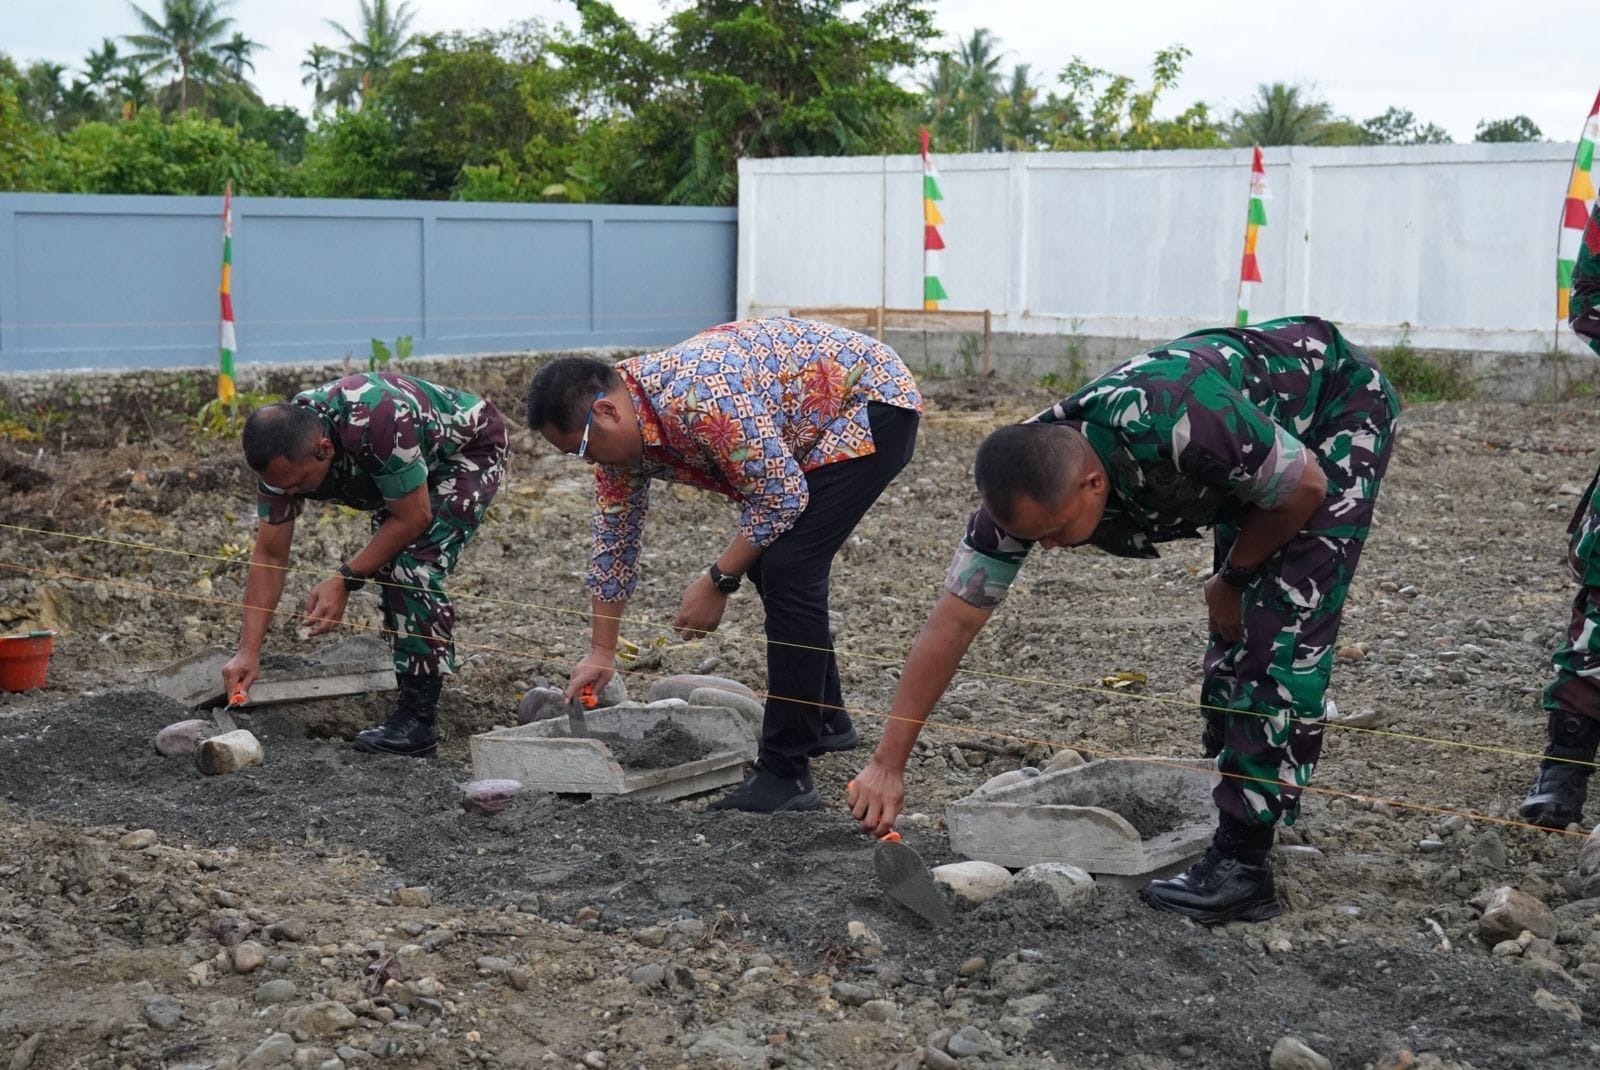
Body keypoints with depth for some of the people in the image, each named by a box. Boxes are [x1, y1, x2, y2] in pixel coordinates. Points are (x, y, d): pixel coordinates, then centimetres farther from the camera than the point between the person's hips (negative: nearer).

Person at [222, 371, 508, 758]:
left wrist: (345, 580, -28)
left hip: (470, 449, -7)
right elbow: (269, 556, -12)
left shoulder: (378, 422, -42)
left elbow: (413, 516, -28)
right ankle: (412, 702, 13)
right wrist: (248, 652, -17)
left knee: (414, 566, -21)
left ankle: (419, 719, -18)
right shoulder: (283, 450, -19)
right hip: (417, 466, 8)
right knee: (389, 569, 0)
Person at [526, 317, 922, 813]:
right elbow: (613, 539, 7)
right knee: (766, 555, 13)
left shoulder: (697, 398, -34)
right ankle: (824, 720, 31)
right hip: (814, 426, 10)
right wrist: (600, 653, 10)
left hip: (872, 404, -9)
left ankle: (786, 773, -13)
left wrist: (717, 581, -17)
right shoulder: (618, 427, -4)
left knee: (786, 568, -17)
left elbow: (782, 496, -26)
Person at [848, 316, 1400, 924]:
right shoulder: (1025, 484, -22)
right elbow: (951, 623, -17)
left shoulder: (1175, 428, -42)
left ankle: (1242, 863, -14)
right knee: (1234, 634, 6)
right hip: (1262, 442, 7)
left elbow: (1306, 487, -23)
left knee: (1284, 630, -15)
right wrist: (888, 763, -19)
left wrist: (1232, 578, -7)